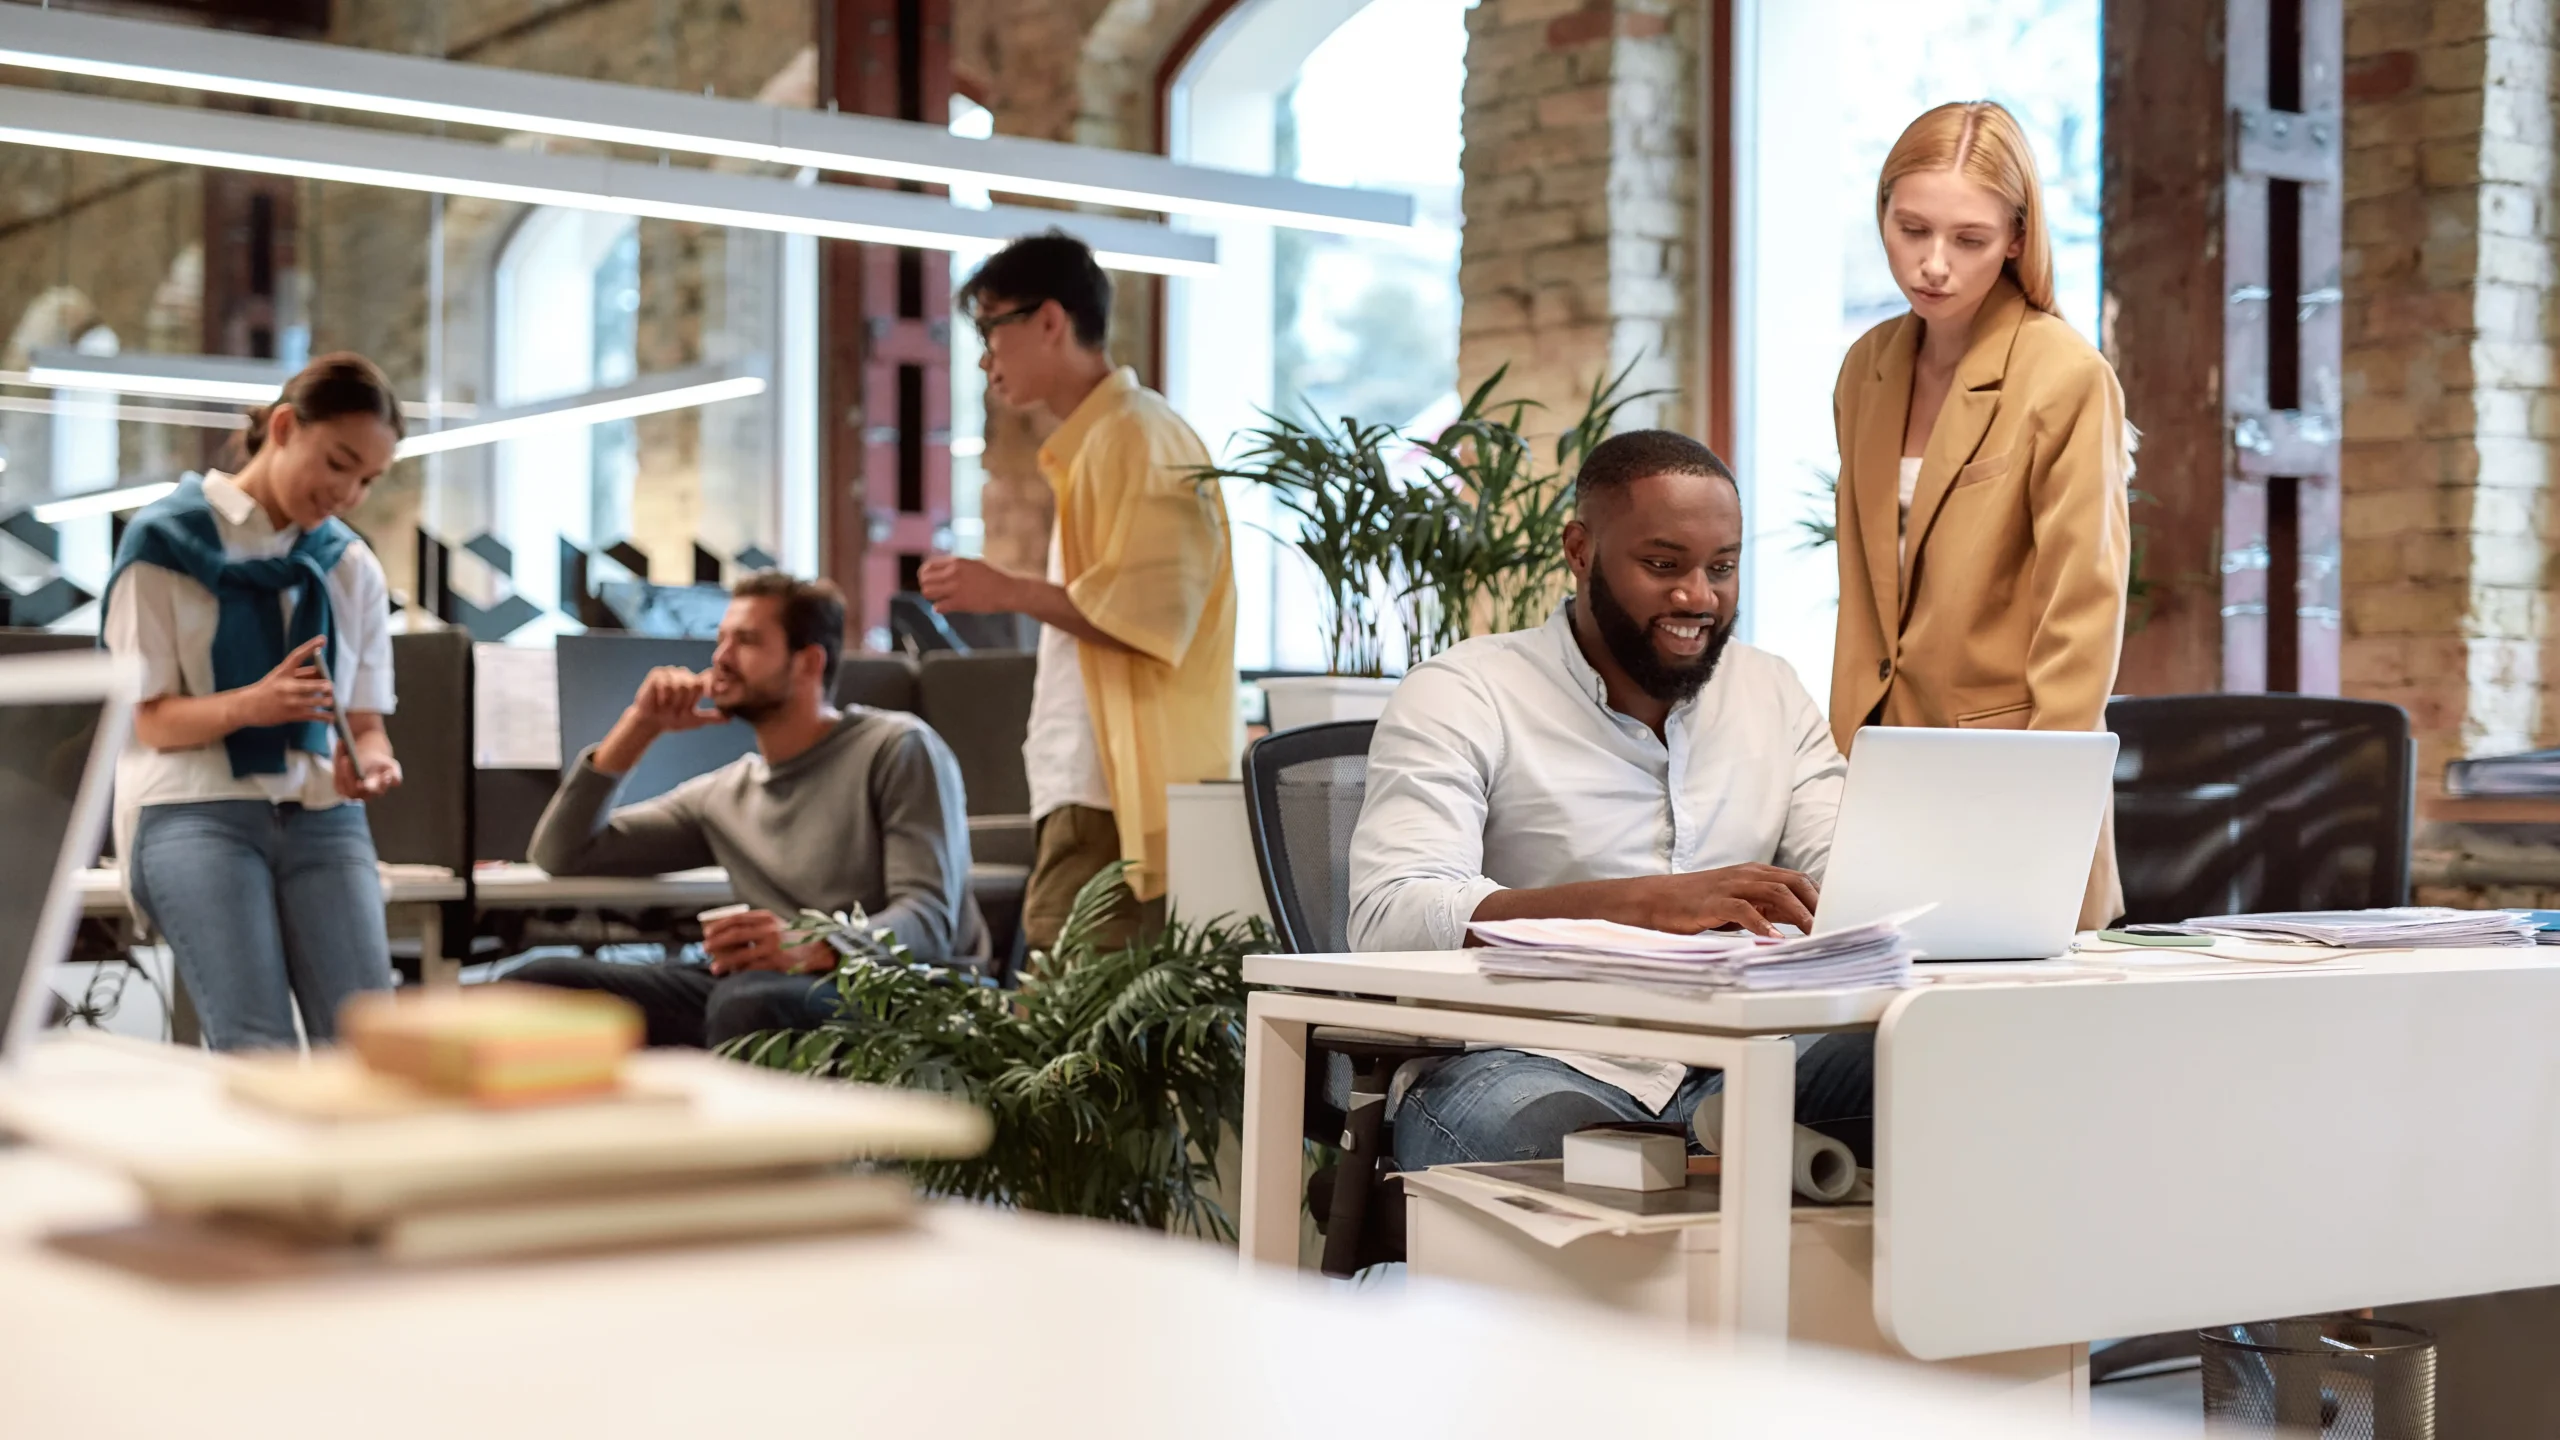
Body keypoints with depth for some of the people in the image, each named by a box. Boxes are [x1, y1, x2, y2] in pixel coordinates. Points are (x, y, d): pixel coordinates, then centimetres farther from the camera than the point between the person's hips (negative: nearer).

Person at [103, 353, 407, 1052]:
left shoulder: (352, 567, 14)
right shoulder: (166, 540, 1)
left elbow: (365, 720, 14)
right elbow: (146, 718, -3)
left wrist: (369, 761, -11)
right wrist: (250, 706, -23)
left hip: (322, 816, 4)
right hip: (195, 813, -4)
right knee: (258, 1049, -23)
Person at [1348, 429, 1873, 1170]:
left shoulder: (1773, 692, 19)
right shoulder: (1459, 697, 1)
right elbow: (1390, 916, -15)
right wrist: (1647, 902, -27)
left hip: (1727, 1067, 4)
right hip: (1530, 1067, -4)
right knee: (1549, 1129, -40)